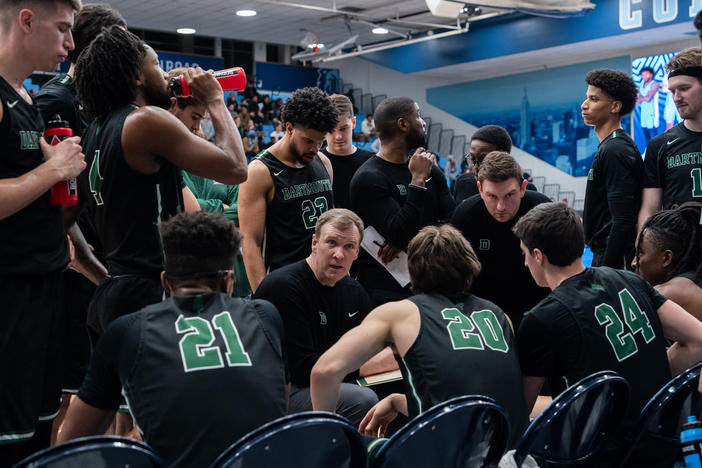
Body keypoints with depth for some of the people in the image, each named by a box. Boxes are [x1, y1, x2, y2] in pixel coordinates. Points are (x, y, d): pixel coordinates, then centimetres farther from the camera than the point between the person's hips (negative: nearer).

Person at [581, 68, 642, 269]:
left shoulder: (615, 150, -16)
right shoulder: (607, 147, 16)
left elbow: (623, 222, -22)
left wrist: (606, 270, -23)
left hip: (616, 259, -10)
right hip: (604, 253, 10)